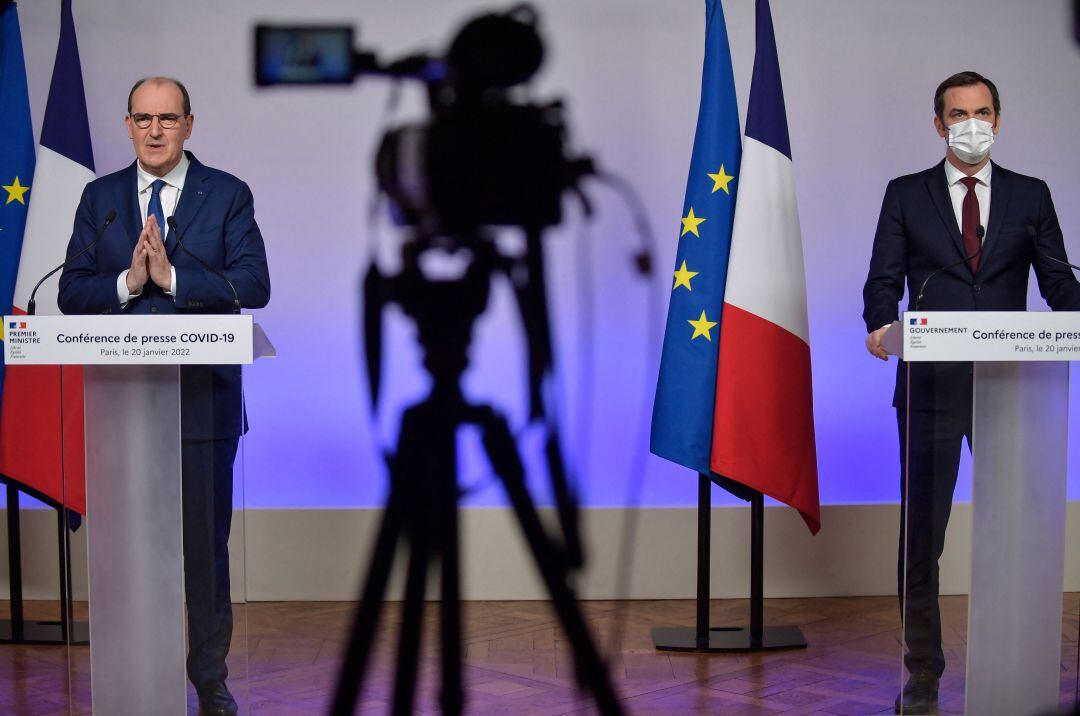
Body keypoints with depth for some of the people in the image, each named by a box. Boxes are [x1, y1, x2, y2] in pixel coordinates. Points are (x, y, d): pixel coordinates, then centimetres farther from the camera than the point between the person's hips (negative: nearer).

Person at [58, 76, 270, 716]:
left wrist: (173, 276, -18)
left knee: (206, 543, 5)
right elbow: (72, 293, 4)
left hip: (204, 398, -2)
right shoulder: (100, 197, 9)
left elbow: (254, 285, -10)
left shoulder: (228, 195, 1)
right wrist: (127, 282, -14)